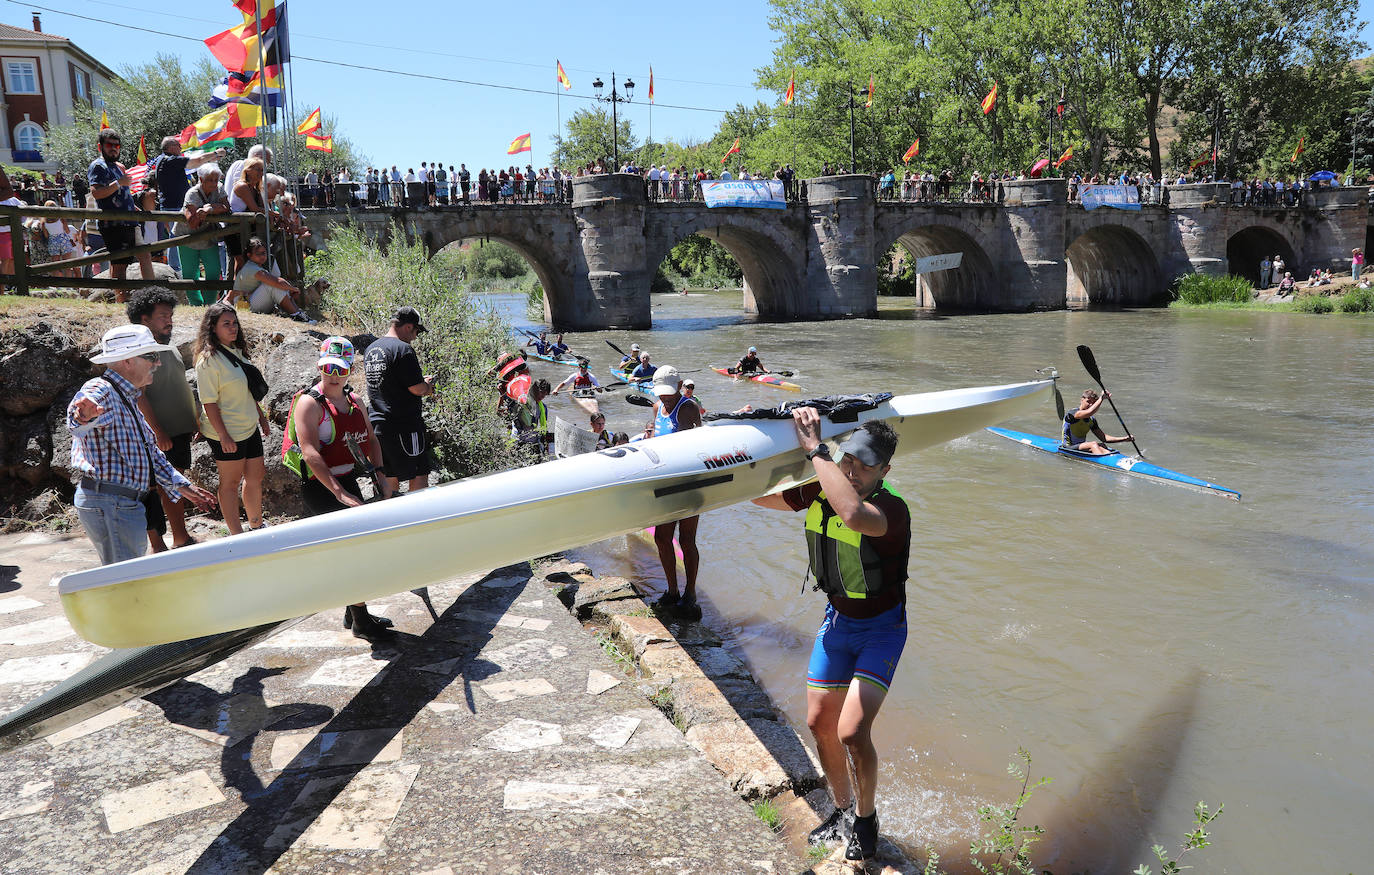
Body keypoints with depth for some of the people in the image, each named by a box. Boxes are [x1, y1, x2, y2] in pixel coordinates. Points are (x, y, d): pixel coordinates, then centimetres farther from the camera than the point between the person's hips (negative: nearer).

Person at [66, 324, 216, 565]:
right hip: (108, 502, -11)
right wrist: (84, 416, -62)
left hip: (125, 503, 11)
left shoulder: (127, 399, 20)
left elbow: (151, 451, 27)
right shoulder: (100, 391, -12)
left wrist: (181, 485, 25)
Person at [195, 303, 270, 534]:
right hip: (226, 434, -8)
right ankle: (236, 535, 12)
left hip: (249, 429, 8)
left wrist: (261, 417, 21)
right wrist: (224, 436, -21)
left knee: (256, 477, 15)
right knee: (231, 482, 3)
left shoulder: (236, 352, 10)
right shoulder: (208, 359, -16)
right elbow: (209, 403, -19)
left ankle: (256, 526, 30)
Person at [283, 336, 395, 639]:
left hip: (349, 482, 8)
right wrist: (339, 492, -28)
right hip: (320, 487, -8)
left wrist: (380, 476, 4)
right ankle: (360, 620, 0)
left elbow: (370, 440, 19)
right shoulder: (309, 403, -13)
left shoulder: (354, 400, 10)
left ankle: (353, 612, 28)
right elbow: (310, 454, -22)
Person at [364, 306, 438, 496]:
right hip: (404, 424, -8)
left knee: (389, 480, 12)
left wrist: (421, 381, 19)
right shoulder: (403, 349, -14)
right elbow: (417, 389, -16)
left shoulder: (371, 348, 15)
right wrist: (428, 386, 6)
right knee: (419, 476, 0)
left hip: (376, 423, 8)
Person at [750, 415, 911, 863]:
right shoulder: (821, 492, -10)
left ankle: (866, 817, 15)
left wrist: (814, 449, -46)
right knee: (819, 724, 10)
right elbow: (757, 494, 0)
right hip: (838, 620, 6)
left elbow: (853, 514, -54)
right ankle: (842, 808, 35)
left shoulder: (893, 510, -29)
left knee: (852, 732, -15)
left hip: (881, 628, -6)